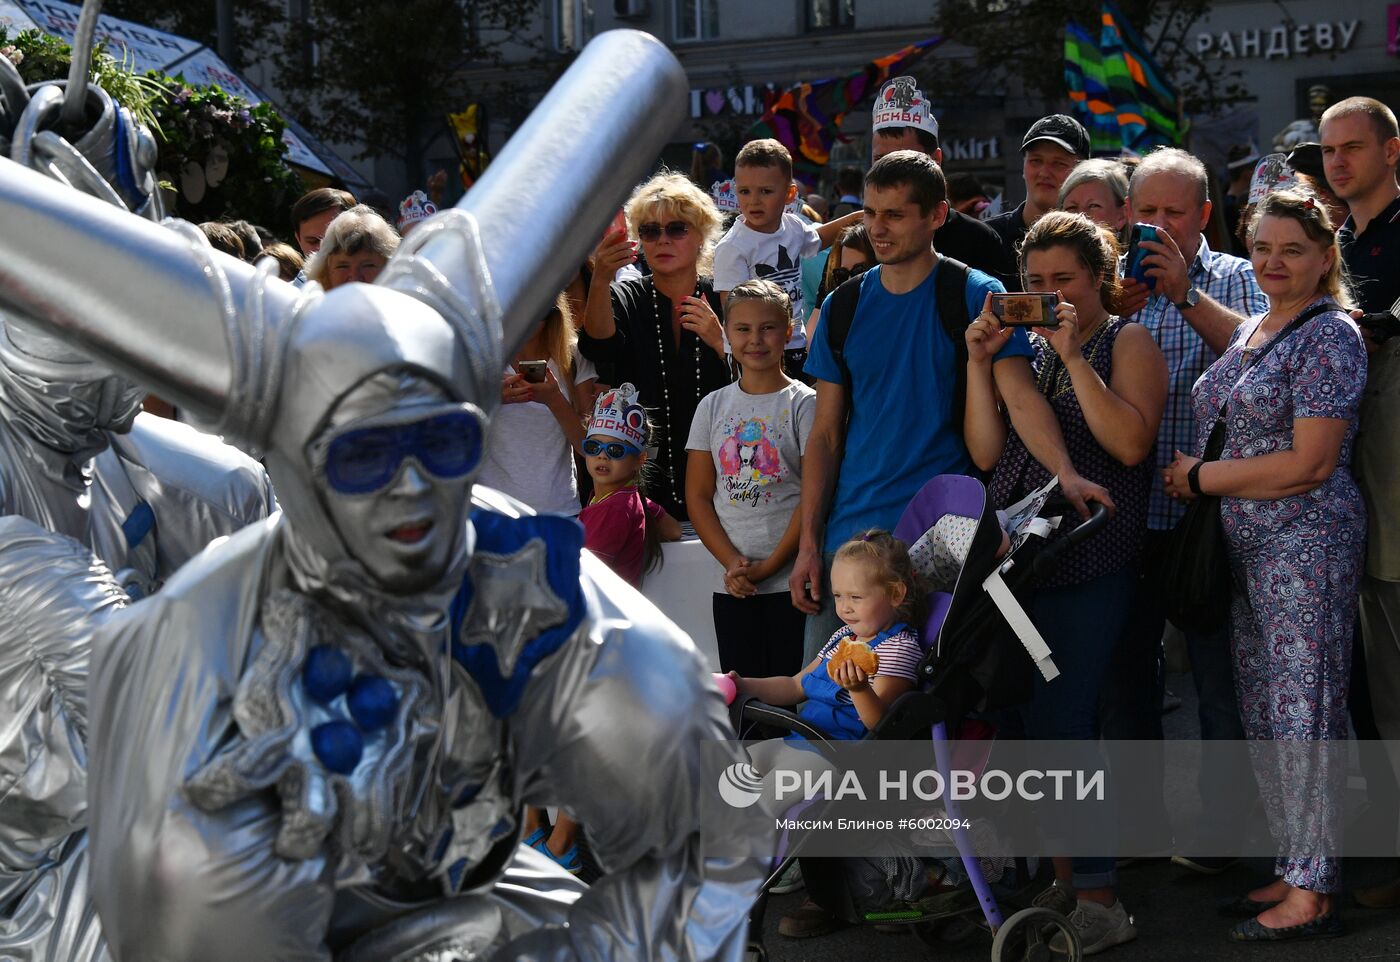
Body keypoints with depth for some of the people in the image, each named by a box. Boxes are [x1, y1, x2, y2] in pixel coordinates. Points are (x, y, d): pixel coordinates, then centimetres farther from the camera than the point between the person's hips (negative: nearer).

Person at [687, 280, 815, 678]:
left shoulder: (805, 403, -2)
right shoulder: (713, 406, 10)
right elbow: (698, 496, 8)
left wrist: (769, 566, -11)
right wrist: (732, 563, -6)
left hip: (790, 580, -4)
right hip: (732, 585, 4)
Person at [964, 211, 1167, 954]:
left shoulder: (1127, 343, 1)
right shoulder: (1025, 347, 15)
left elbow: (1131, 443, -15)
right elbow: (986, 453, 7)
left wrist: (1074, 357, -16)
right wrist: (979, 362, -2)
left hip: (1087, 565, -6)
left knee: (1061, 720, -9)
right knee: (1022, 718, 8)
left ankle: (1098, 901, -2)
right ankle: (1062, 878, 20)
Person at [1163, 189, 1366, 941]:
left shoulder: (1329, 336, -11)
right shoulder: (1251, 329, 15)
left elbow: (1309, 464, -18)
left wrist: (1200, 478, -11)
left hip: (1305, 543, -9)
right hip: (1244, 544, 9)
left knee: (1305, 713, -5)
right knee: (1262, 712, 12)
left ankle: (1314, 894, 2)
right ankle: (1292, 869, 22)